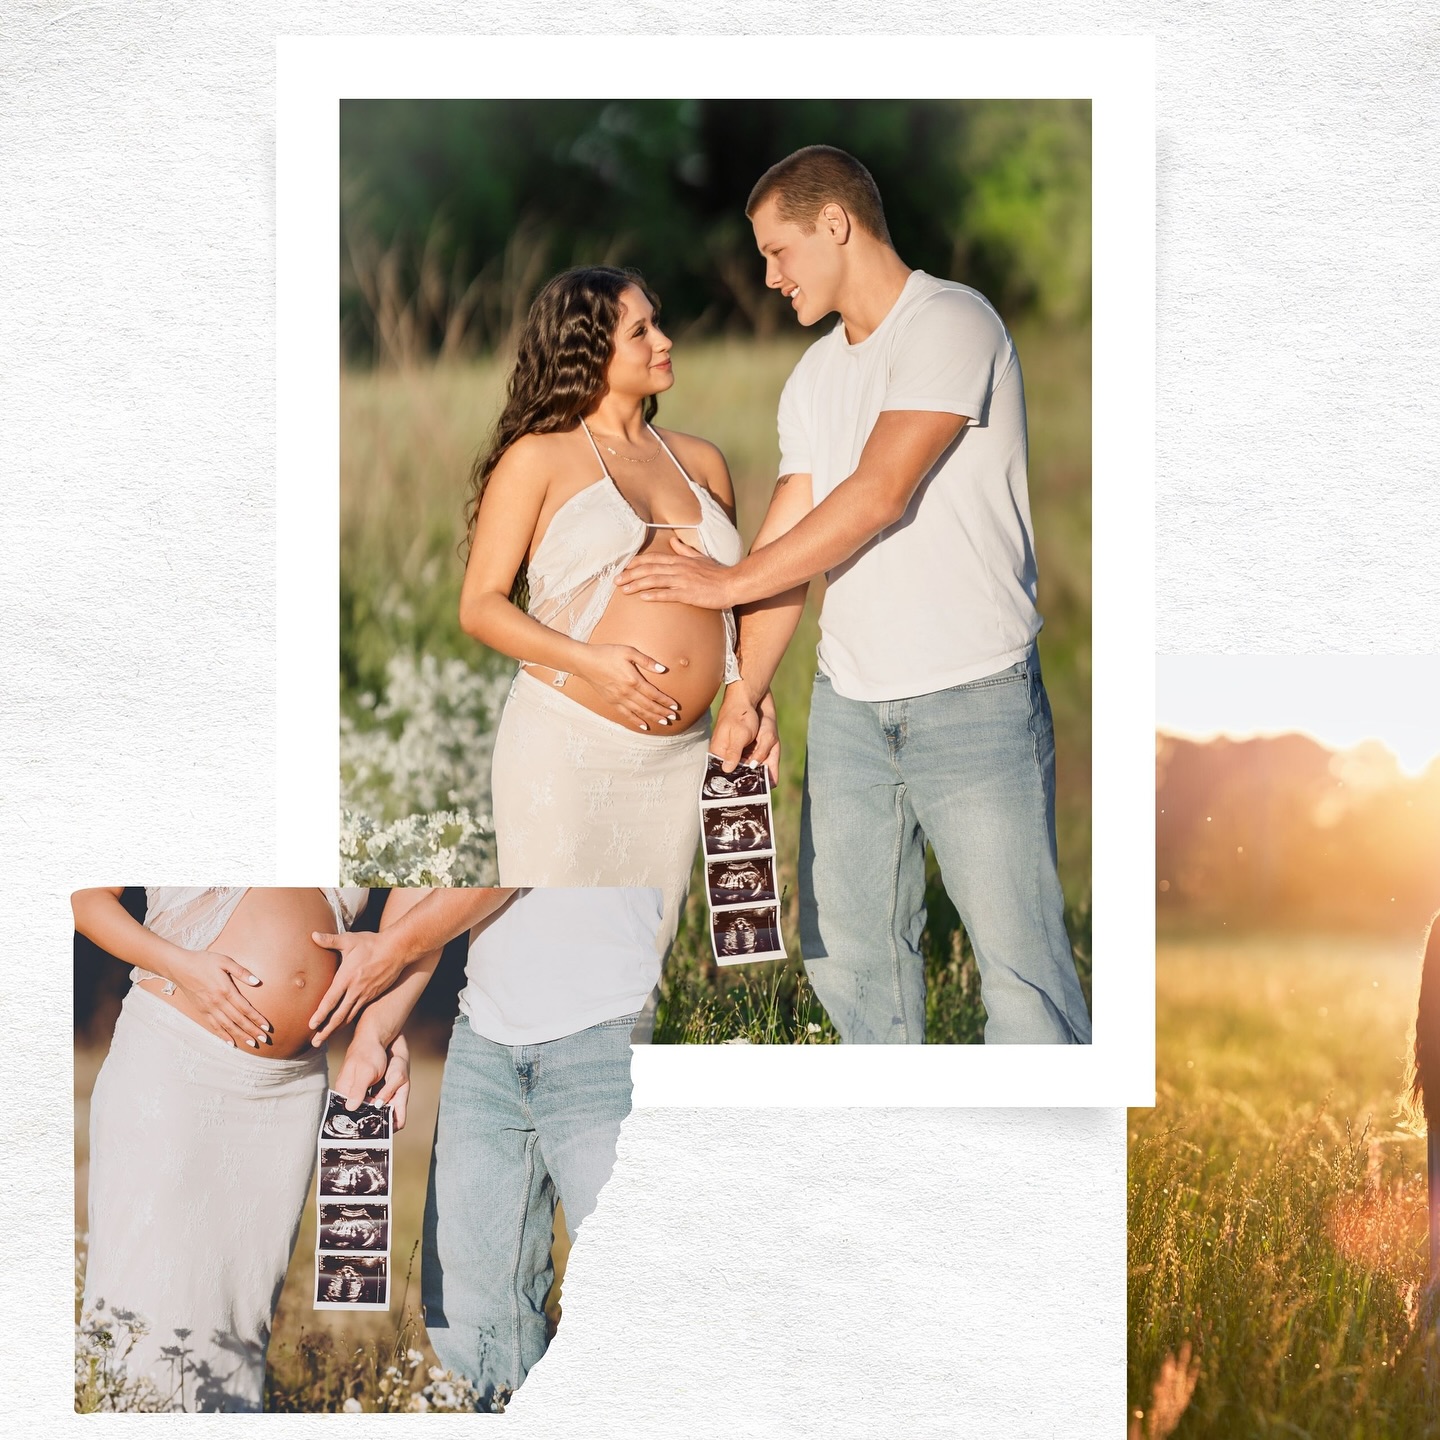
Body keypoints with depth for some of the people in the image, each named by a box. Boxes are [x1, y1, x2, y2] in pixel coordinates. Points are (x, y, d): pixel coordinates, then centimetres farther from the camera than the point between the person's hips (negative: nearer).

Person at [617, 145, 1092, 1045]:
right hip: (849, 700, 8)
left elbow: (880, 496, -18)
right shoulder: (814, 378, 15)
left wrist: (727, 582, -10)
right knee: (845, 950, 11)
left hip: (974, 699, -8)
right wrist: (746, 690, 5)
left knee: (1020, 956, -6)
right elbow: (790, 537, 13)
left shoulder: (949, 323, -10)